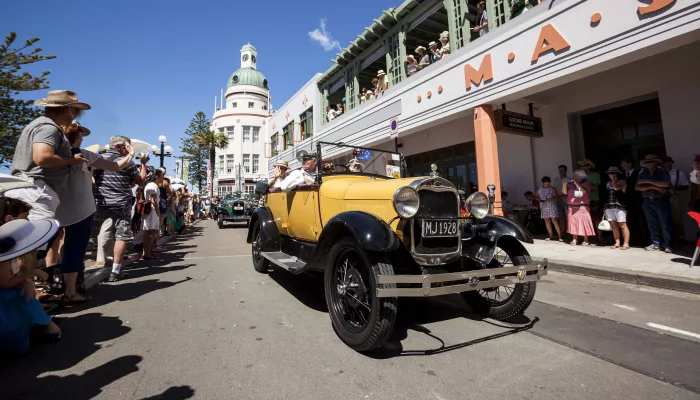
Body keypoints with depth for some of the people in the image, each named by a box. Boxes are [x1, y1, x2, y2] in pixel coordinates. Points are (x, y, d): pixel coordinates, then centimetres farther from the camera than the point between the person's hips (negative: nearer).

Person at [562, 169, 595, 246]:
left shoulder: (586, 184, 2)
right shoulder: (571, 184, 10)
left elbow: (583, 191, -13)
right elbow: (565, 192, 5)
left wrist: (576, 183, -15)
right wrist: (564, 184, -9)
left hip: (582, 207, -3)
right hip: (572, 207, 3)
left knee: (584, 222, -3)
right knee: (573, 223, 3)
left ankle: (586, 240, 6)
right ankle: (575, 239, 10)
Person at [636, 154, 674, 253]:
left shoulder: (663, 172, 1)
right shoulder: (642, 173, 8)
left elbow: (667, 184, -17)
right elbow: (638, 187, -3)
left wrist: (648, 181, -16)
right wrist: (653, 186, -13)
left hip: (662, 200, -3)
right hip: (648, 201, 3)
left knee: (666, 223, -4)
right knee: (652, 224, 6)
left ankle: (668, 245, 0)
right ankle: (656, 243, 13)